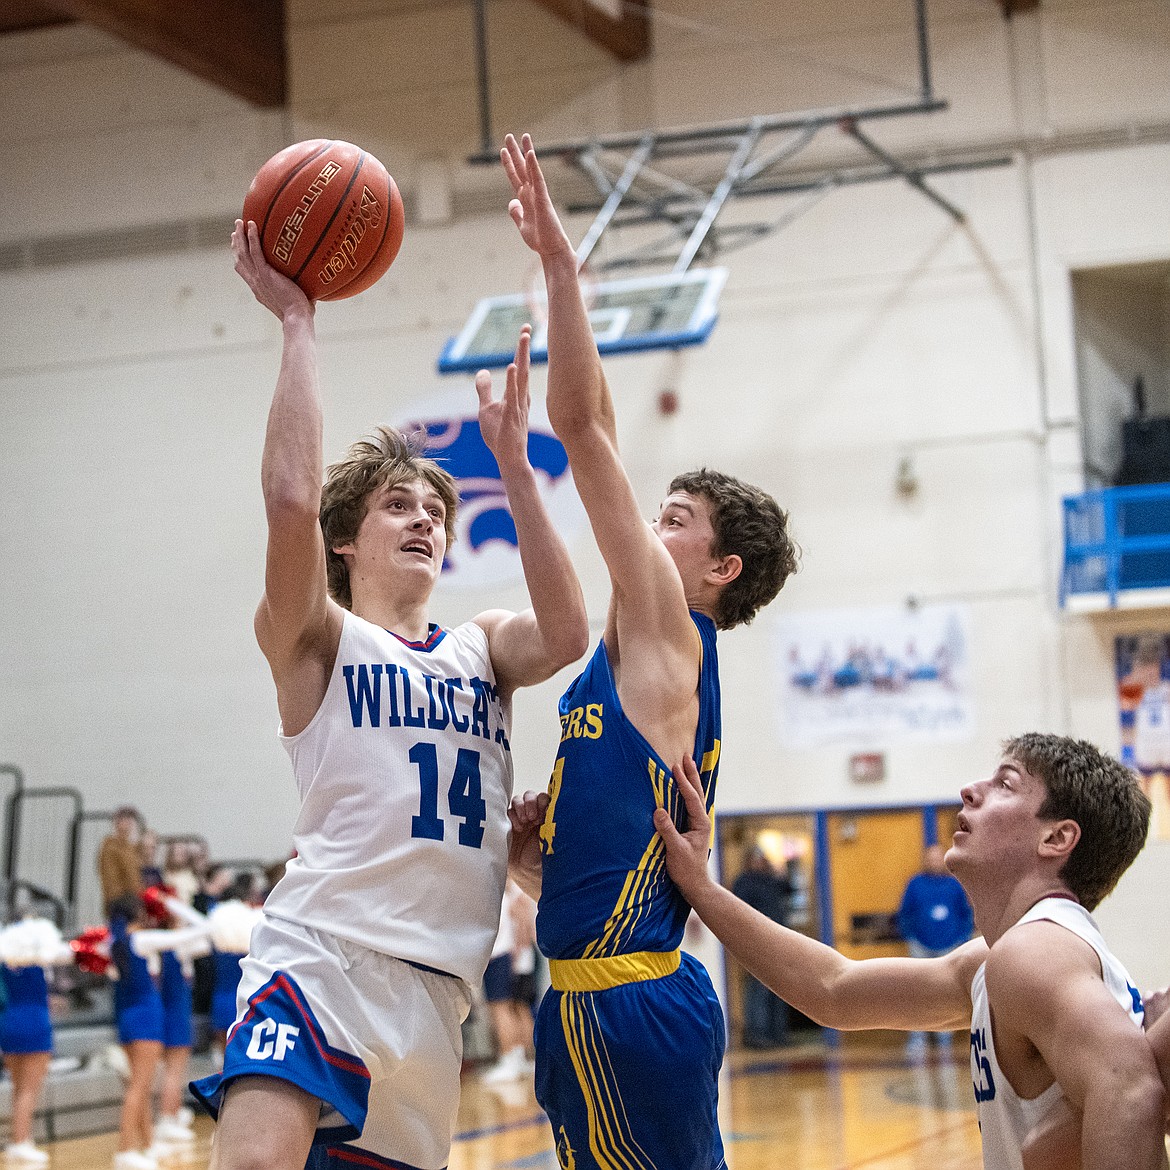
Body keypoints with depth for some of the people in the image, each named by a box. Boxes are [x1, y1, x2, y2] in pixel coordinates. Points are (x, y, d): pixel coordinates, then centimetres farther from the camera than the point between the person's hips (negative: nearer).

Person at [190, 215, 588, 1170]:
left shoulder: (482, 647, 19)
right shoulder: (314, 639, 7)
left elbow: (566, 636, -5)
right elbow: (291, 500, -13)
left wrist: (513, 463, -5)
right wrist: (297, 319, -9)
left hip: (436, 991, 6)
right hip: (322, 957, -5)